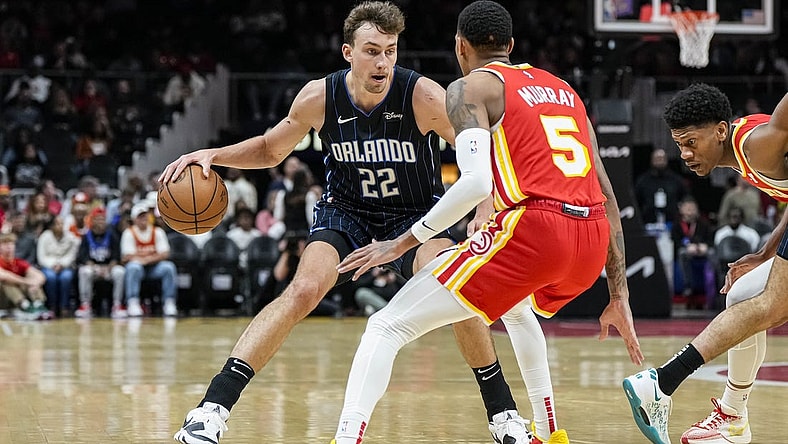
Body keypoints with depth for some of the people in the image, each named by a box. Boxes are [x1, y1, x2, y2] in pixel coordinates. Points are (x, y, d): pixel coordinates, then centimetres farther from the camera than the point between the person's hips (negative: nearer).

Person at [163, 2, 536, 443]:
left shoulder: (423, 97, -25)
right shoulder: (319, 98, -16)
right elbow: (271, 149, 3)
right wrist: (214, 155, -13)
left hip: (415, 214, -1)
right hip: (347, 212, 1)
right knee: (304, 290, -24)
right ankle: (214, 407, -23)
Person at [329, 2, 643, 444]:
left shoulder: (471, 87, 8)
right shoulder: (562, 89, 27)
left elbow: (477, 183, -11)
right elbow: (607, 197, 22)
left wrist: (403, 243, -3)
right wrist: (619, 296, 23)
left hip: (532, 229, -7)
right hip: (593, 242, 7)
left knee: (387, 327, -3)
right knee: (517, 309, 41)